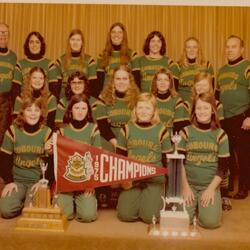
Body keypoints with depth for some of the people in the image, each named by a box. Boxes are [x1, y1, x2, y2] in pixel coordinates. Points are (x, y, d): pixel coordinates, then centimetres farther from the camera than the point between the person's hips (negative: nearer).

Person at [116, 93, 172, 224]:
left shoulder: (161, 130, -2)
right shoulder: (127, 129, 3)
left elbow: (168, 159, 5)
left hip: (155, 178, -2)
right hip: (131, 178, 2)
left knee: (150, 216, -15)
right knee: (125, 214, -12)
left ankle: (160, 198, 17)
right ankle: (140, 199, 18)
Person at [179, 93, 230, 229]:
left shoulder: (220, 134, 0)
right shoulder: (186, 132, 0)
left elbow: (223, 166, -1)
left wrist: (211, 188, -11)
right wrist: (185, 187, -8)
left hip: (210, 185, 0)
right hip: (189, 183, 1)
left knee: (210, 221, -19)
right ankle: (195, 204, 15)